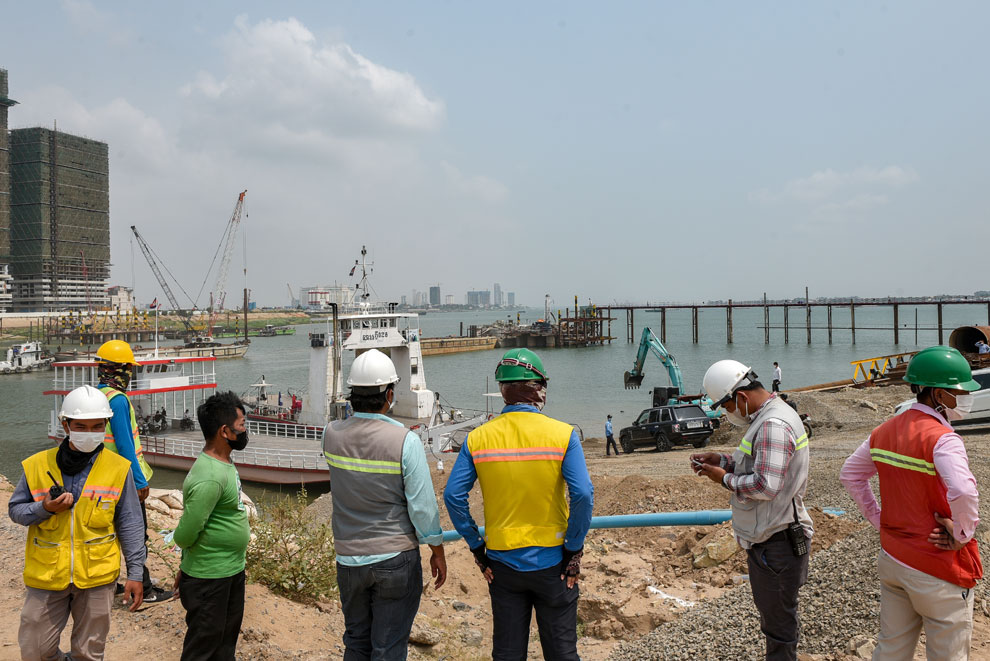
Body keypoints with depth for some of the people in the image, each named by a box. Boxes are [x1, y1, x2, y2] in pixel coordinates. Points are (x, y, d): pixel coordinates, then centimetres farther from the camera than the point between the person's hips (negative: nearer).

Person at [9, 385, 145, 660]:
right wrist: (45, 508, -15)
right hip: (46, 576, 1)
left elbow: (130, 525, -1)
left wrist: (135, 573, -2)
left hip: (97, 576, -1)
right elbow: (15, 509, 6)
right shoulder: (37, 465, -4)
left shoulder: (118, 469, -6)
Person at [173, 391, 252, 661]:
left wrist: (186, 567, 15)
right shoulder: (209, 478, -28)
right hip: (210, 579, -9)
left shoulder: (223, 462, 4)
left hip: (233, 571, 9)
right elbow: (184, 535, -25)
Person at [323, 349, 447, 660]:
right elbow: (422, 506, -14)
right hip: (395, 558, -4)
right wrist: (438, 553, -1)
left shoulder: (332, 435, -7)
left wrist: (357, 411, 11)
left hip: (349, 559, 4)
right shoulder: (405, 441, -18)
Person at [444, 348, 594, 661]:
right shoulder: (563, 434, -12)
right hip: (551, 564, -2)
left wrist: (477, 547, 2)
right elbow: (583, 495, -19)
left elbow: (453, 496, -7)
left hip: (501, 563, 2)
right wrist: (574, 549, -7)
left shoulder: (477, 438, -5)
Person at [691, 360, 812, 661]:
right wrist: (723, 461, 8)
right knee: (775, 616, 21)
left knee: (779, 623, 3)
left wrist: (725, 479, -14)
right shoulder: (774, 415, 11)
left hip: (775, 544, -11)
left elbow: (765, 485, -28)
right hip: (772, 538, 11)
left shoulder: (773, 425, -23)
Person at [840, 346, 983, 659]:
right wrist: (962, 534, -20)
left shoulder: (885, 431, 3)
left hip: (892, 560, 7)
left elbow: (850, 474, 13)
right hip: (938, 573, -7)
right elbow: (963, 492, -37)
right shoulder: (942, 439, -21)